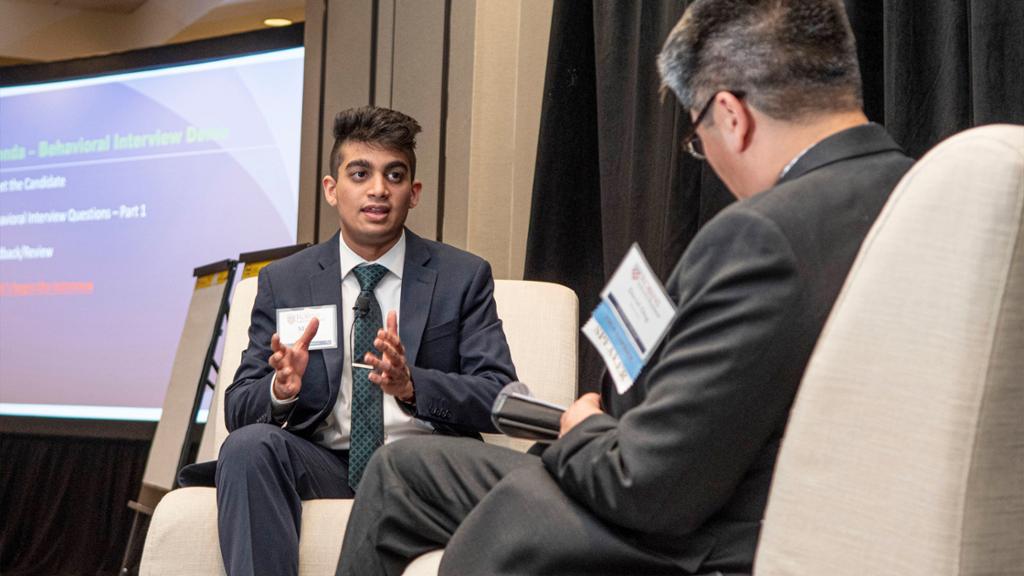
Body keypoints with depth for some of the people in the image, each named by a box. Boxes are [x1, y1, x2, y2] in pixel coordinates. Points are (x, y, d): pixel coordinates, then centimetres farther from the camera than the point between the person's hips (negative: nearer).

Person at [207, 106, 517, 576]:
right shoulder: (282, 283, 12)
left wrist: (412, 385, -22)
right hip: (323, 466, 2)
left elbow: (502, 401, -3)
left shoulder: (463, 277, 7)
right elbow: (238, 408, 7)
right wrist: (281, 391, -18)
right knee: (248, 445, -29)